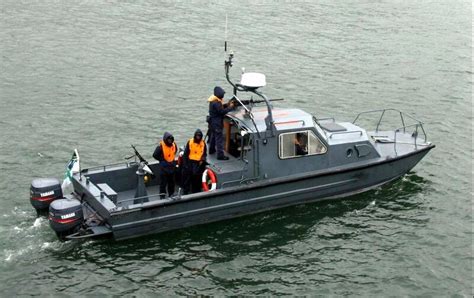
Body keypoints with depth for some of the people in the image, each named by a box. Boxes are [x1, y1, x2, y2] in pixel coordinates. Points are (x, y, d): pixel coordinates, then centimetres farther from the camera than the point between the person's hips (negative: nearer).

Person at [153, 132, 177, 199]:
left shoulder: (174, 145, -2)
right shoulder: (160, 146, -19)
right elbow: (155, 155, -14)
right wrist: (162, 160, -9)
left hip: (172, 166, 6)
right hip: (164, 166, -5)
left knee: (172, 181, 16)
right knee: (163, 182, 0)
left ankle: (171, 194, 29)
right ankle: (162, 196, 9)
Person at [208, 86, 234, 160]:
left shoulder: (214, 101, 7)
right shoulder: (216, 103, -25)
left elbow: (220, 107, 14)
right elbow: (222, 111, -25)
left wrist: (227, 105, 0)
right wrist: (230, 107, -17)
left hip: (213, 122, 11)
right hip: (216, 123, -11)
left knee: (213, 136, 24)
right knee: (219, 138, -8)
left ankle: (211, 150, 39)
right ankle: (220, 155, -7)